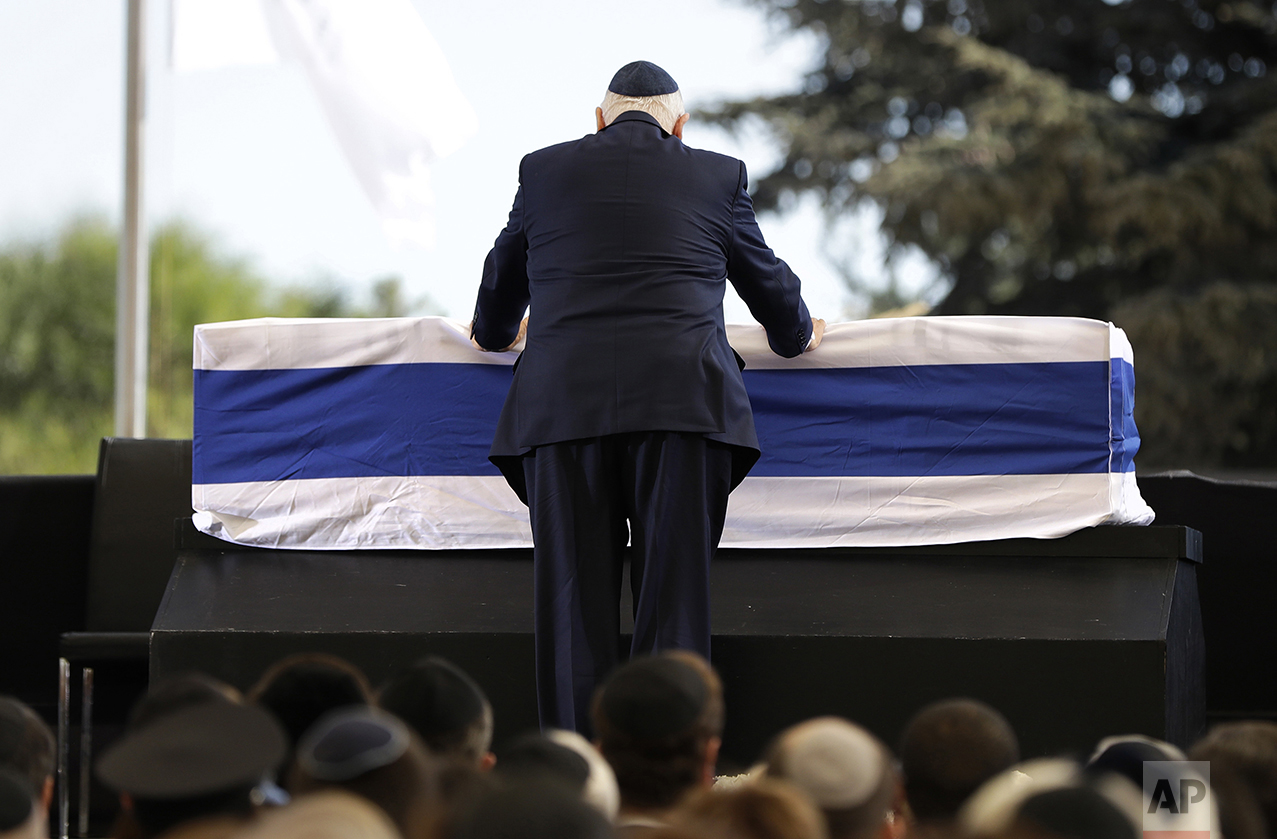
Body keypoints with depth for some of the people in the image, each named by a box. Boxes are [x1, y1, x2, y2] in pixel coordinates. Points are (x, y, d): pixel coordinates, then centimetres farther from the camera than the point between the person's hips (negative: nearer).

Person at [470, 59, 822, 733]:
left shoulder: (544, 171, 14)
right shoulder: (718, 175, 12)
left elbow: (502, 280, 28)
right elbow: (768, 281, 25)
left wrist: (496, 332, 50)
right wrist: (796, 334, 46)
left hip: (563, 402, 1)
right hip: (683, 400, -1)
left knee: (574, 601, 2)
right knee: (674, 595, 0)